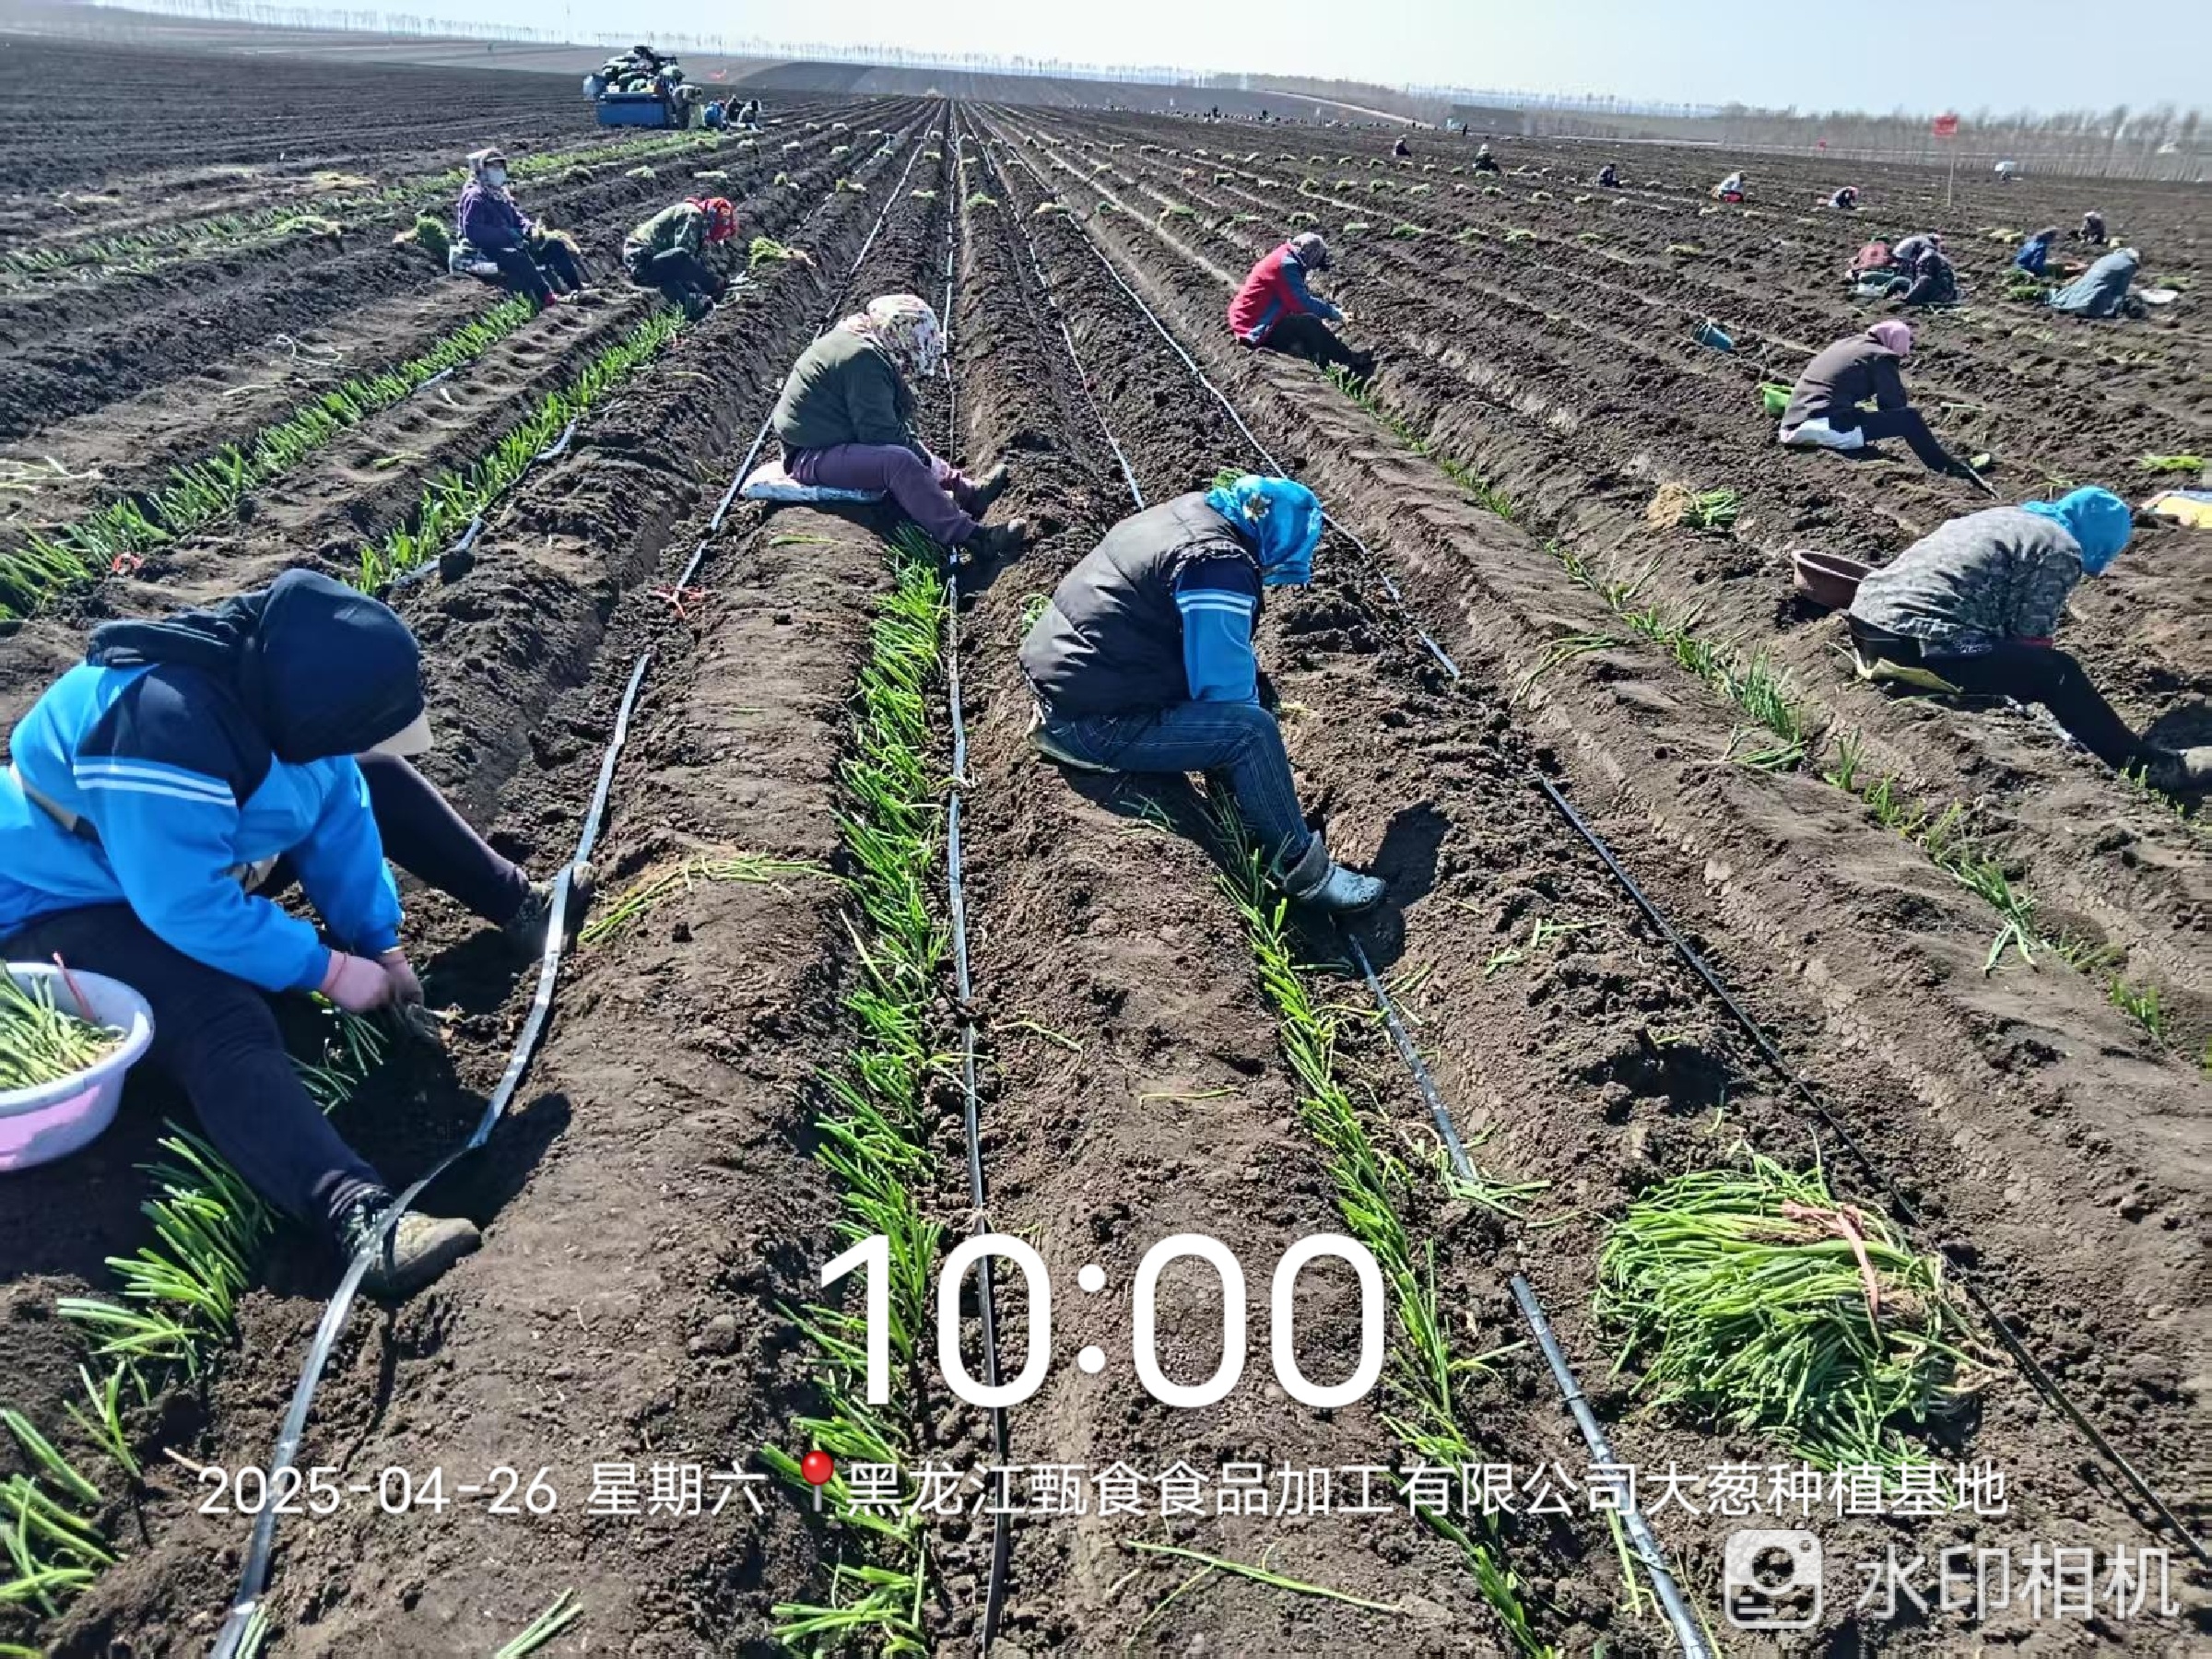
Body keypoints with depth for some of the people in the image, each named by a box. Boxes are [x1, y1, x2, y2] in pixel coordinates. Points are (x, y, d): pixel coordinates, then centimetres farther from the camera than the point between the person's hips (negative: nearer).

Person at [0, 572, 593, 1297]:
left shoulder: (280, 675, -14)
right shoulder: (164, 731, -39)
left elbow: (337, 809, -5)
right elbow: (190, 909, -36)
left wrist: (379, 941, -8)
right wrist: (333, 971, -27)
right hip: (74, 906, -8)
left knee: (375, 777, 3)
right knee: (226, 1027, -34)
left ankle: (520, 907, 9)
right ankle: (359, 1215, -51)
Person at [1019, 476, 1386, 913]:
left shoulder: (1185, 513, 7)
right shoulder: (1219, 569, -22)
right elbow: (1225, 691, -16)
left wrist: (1255, 687, 15)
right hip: (1089, 724, -10)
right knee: (1251, 730, -17)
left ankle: (1259, 815, 20)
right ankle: (1302, 869, -2)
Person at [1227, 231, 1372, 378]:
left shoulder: (1287, 258, 13)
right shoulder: (1286, 264, -19)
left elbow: (1303, 295, 21)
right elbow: (1302, 302, -22)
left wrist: (1330, 309, 8)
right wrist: (1332, 312, -9)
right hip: (1256, 329, -11)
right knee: (1309, 323, -20)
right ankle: (1351, 361, -13)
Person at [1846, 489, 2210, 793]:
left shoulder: (2005, 516, 26)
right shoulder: (2062, 549, 2)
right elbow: (2031, 641, 2)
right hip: (1918, 644, -8)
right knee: (2058, 672, 0)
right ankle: (2155, 765, 10)